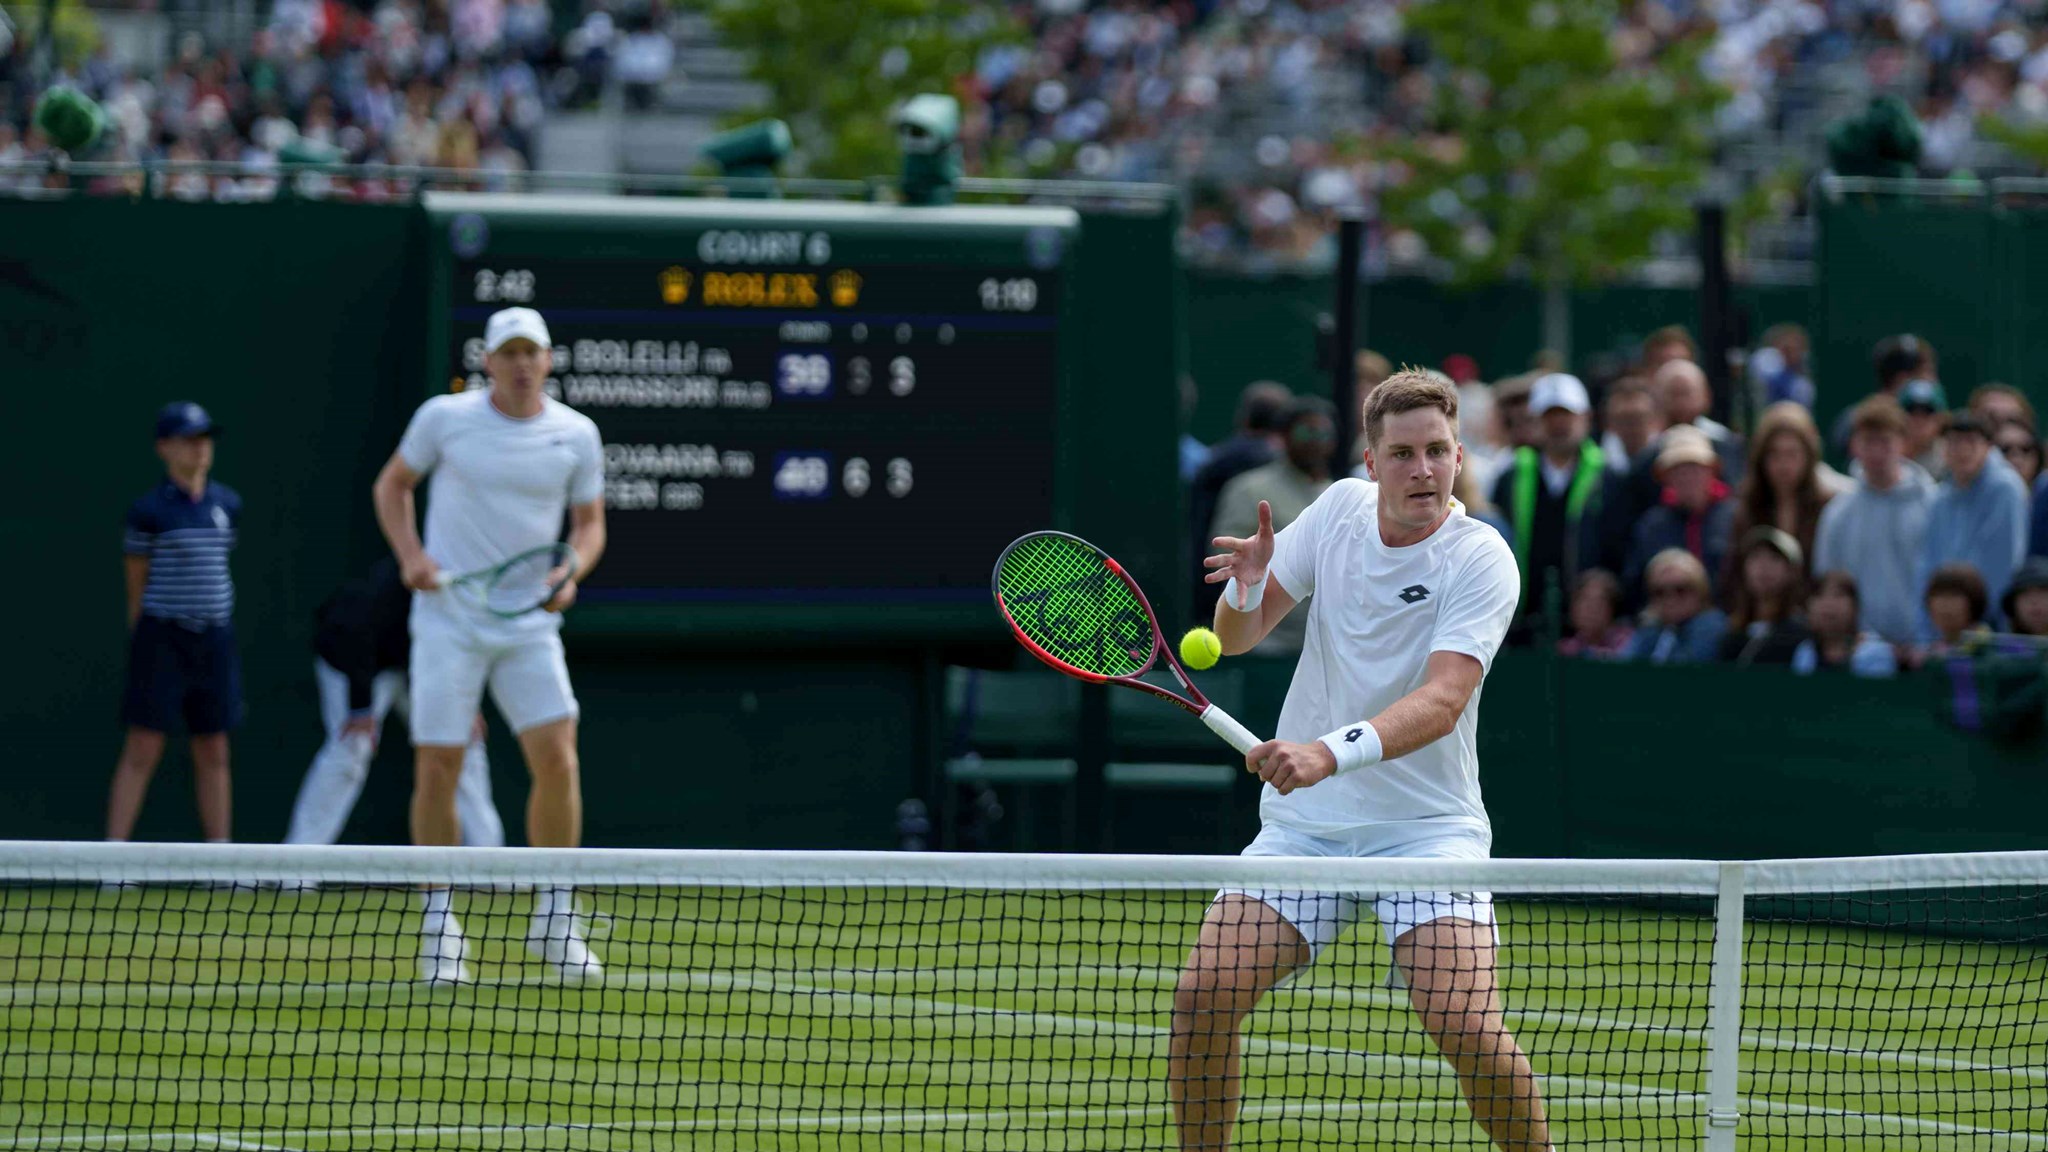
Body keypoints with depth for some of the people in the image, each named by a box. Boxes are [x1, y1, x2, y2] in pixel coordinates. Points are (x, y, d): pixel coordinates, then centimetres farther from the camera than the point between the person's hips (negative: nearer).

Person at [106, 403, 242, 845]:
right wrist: (142, 639, 3)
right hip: (162, 639, -5)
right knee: (143, 751, -6)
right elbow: (136, 583, 0)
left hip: (215, 639, 5)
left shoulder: (227, 505, 9)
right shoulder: (149, 510, -6)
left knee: (213, 753, 8)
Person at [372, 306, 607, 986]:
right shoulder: (444, 418, -3)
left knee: (557, 758, -12)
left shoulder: (576, 435, 1)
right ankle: (439, 927, 10)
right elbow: (392, 484, 11)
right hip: (448, 620, -1)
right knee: (437, 769, -4)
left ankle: (555, 921, 3)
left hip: (529, 626, 1)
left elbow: (589, 522, 10)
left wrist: (569, 571, -10)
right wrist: (410, 554, -5)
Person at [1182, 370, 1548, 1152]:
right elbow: (1236, 638, 7)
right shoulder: (1342, 508, 2)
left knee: (1466, 1028, -20)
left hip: (1426, 824, -4)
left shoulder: (1480, 559, -13)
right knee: (1202, 994, -11)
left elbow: (1442, 701, -25)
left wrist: (1331, 752, -41)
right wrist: (1247, 588, -17)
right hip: (1302, 824, 4)